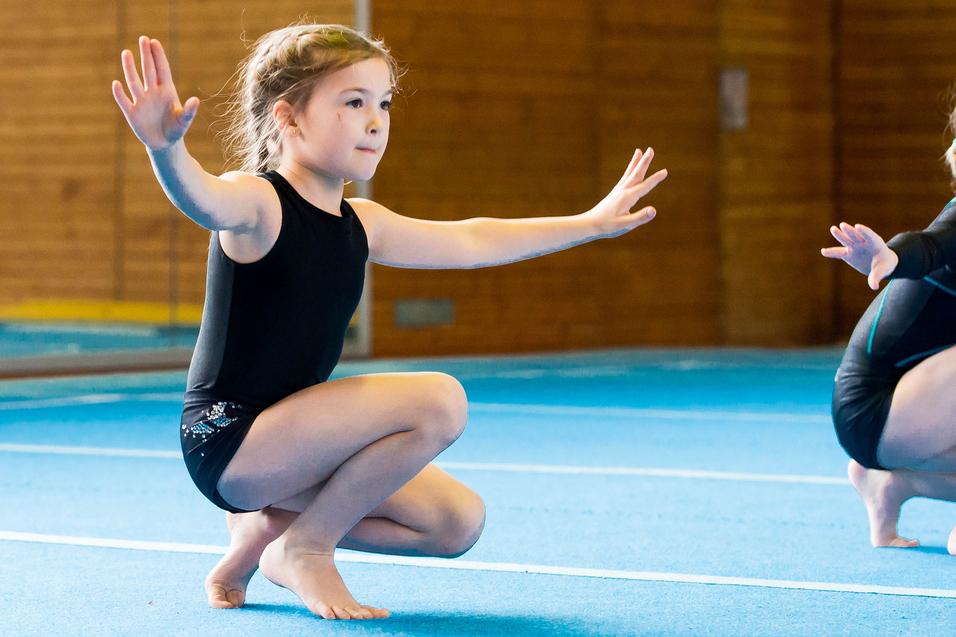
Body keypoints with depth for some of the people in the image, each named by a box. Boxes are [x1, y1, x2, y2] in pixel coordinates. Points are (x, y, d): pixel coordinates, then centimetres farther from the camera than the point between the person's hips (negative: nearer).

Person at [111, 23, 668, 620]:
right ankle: (306, 547, -7)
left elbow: (470, 242, 22)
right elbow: (201, 198, -39)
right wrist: (166, 147, -64)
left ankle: (271, 522, 13)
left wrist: (592, 222, 28)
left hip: (284, 444, 9)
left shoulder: (360, 225, 10)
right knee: (439, 401, -22)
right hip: (228, 439, -9)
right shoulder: (256, 204, -15)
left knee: (458, 521, 5)